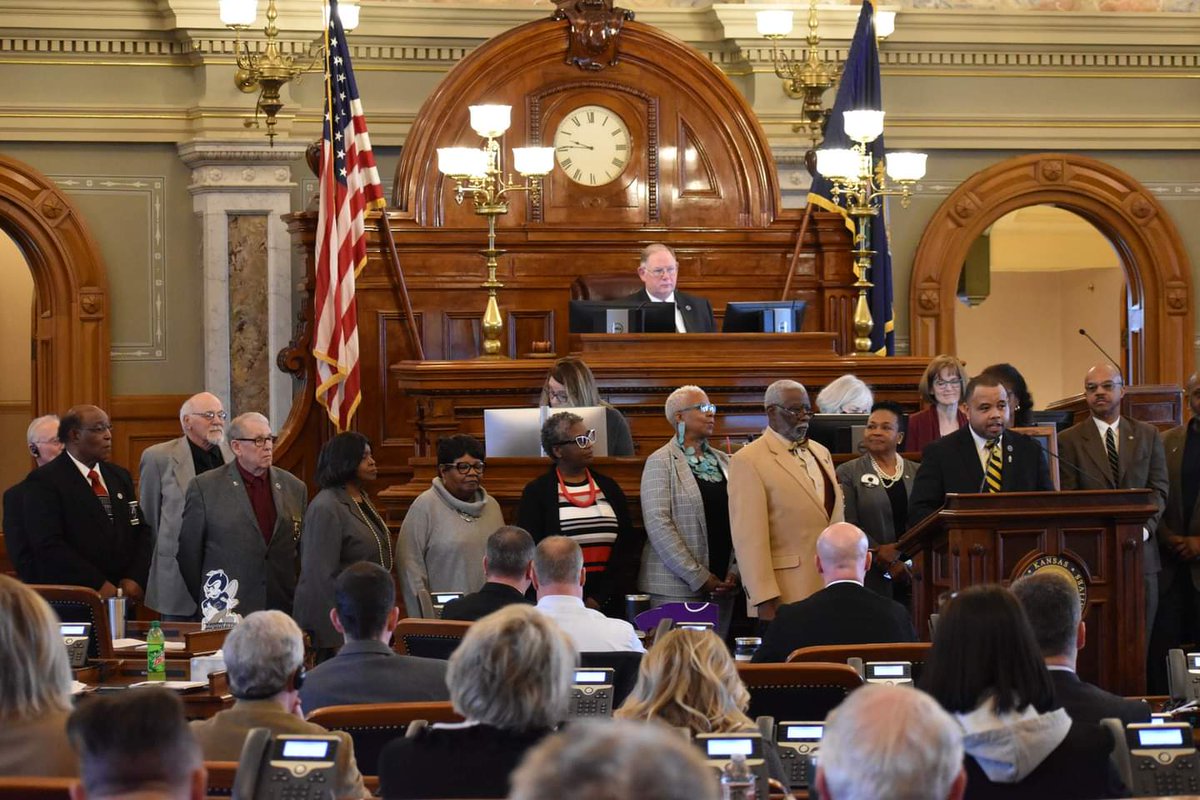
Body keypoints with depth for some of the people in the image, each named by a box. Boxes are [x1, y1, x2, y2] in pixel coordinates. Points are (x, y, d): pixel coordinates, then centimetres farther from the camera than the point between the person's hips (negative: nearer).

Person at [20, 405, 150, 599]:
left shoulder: (120, 476, 16)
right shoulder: (44, 481, -7)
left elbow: (143, 531, 14)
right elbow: (49, 545, -16)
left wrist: (136, 579, -4)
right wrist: (98, 585, -19)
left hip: (121, 597, 6)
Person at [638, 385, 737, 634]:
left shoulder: (723, 461, 15)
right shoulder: (661, 462, -2)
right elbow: (658, 524, -11)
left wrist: (735, 572, -1)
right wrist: (698, 577, -14)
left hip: (722, 585, 5)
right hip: (677, 589, -5)